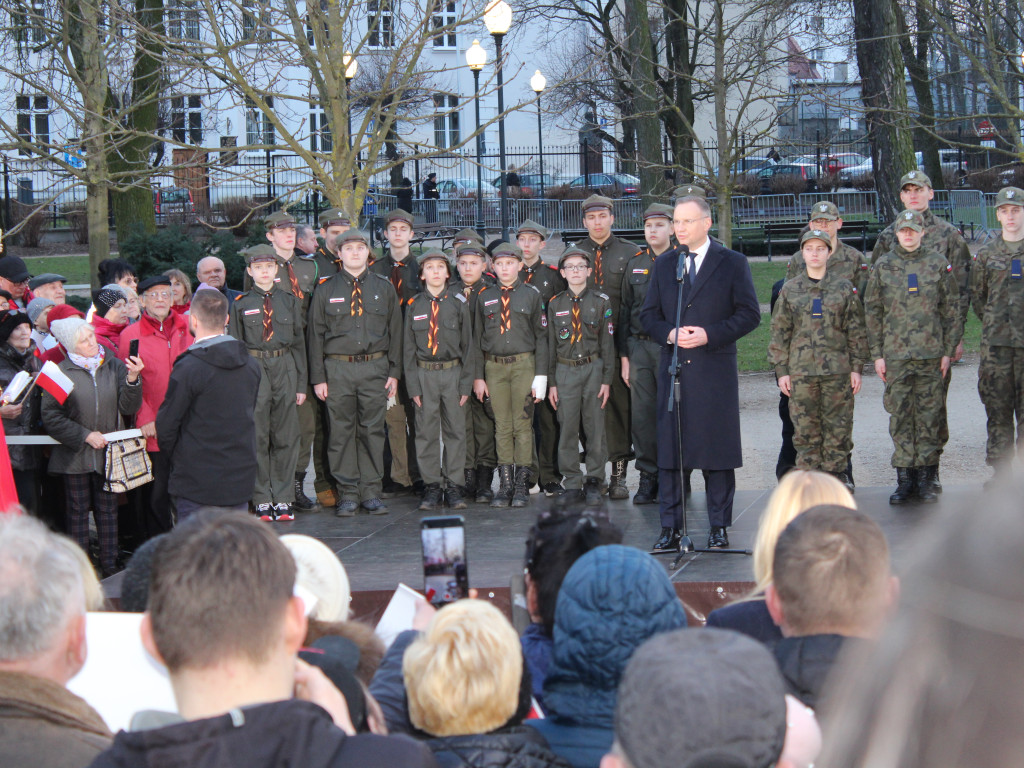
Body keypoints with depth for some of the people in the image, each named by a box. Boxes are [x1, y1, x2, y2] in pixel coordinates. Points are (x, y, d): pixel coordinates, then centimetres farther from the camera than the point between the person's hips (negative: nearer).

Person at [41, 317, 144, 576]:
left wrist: (132, 379, -18)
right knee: (78, 512, 6)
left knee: (108, 511, 9)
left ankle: (110, 569, 17)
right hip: (75, 454, -2)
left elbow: (129, 408, -3)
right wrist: (85, 435, -11)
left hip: (108, 452, 2)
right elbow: (51, 416, -7)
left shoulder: (114, 366, 0)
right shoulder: (61, 372, -8)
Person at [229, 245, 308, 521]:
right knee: (257, 437, 0)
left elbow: (299, 342, 10)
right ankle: (262, 500, 8)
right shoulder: (240, 305, 4)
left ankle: (283, 499, 10)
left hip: (285, 368, 1)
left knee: (286, 436, 3)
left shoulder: (290, 301, 9)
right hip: (253, 370, -1)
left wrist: (301, 384, 5)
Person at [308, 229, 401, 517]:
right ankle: (348, 493, 8)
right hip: (337, 369, -1)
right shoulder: (326, 289, 6)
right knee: (342, 432, 0)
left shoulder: (384, 288, 10)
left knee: (373, 430, 2)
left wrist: (394, 372, 4)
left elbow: (395, 331, 11)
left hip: (375, 368, 1)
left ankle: (371, 492, 9)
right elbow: (315, 334, 6)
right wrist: (318, 377, 0)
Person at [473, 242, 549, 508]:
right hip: (494, 367, 2)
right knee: (502, 426, 4)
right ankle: (504, 485, 7)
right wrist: (478, 376, 5)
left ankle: (522, 486, 4)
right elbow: (477, 338, 11)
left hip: (523, 365, -2)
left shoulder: (532, 295, 3)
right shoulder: (484, 297, 9)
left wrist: (541, 376, -5)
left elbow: (541, 336, 2)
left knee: (522, 425, -1)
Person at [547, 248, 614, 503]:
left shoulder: (601, 301, 3)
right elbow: (551, 345, 10)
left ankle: (594, 482, 10)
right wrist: (551, 382, 5)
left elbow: (607, 343, 3)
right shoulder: (555, 304, 7)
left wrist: (606, 379, -3)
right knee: (568, 428, 0)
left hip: (593, 368, -1)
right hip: (565, 370, 1)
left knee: (595, 427, 0)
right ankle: (573, 484, 8)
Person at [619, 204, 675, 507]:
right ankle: (648, 478, 11)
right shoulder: (635, 264, 11)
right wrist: (624, 354, 9)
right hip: (640, 348, 4)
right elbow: (624, 311, 14)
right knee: (641, 416, 2)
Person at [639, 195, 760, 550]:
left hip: (715, 369, -3)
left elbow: (749, 313, -2)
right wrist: (669, 334, -7)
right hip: (673, 369, 3)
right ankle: (670, 527, 9)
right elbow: (648, 315, 13)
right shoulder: (664, 266, 13)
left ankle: (719, 527, 10)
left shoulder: (733, 263, 2)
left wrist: (710, 334, -13)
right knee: (668, 449, 3)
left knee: (717, 450, 1)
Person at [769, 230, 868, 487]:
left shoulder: (844, 287, 6)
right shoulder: (790, 289, 7)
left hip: (838, 369, 0)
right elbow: (780, 332, 8)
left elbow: (856, 330, 7)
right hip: (801, 370, 0)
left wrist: (856, 368, 1)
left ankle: (836, 471, 12)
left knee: (838, 425, 1)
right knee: (805, 427, 1)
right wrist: (781, 370, 2)